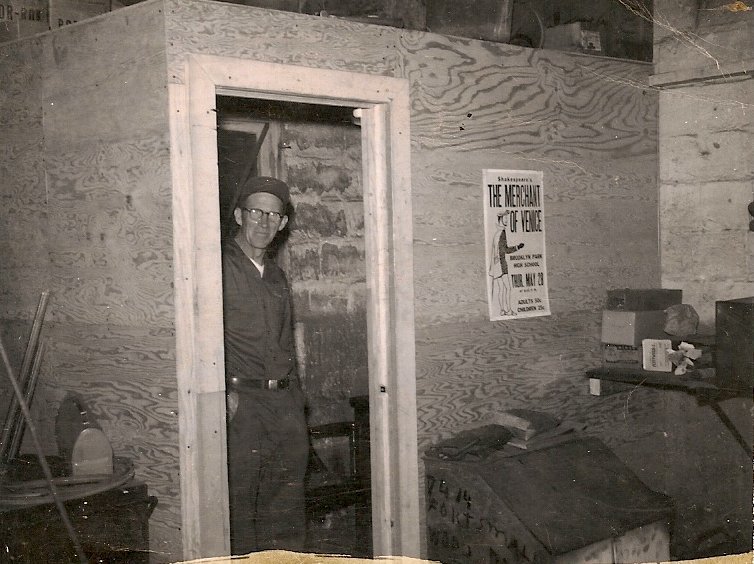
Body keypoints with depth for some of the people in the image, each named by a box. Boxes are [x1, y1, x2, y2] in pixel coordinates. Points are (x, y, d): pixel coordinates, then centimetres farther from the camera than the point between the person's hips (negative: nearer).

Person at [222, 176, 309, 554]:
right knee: (238, 502, -5)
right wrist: (224, 392, -19)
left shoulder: (277, 276, 20)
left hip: (285, 399, 7)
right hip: (240, 400, -7)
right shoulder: (220, 266, -4)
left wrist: (292, 388, 16)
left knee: (286, 507, 10)